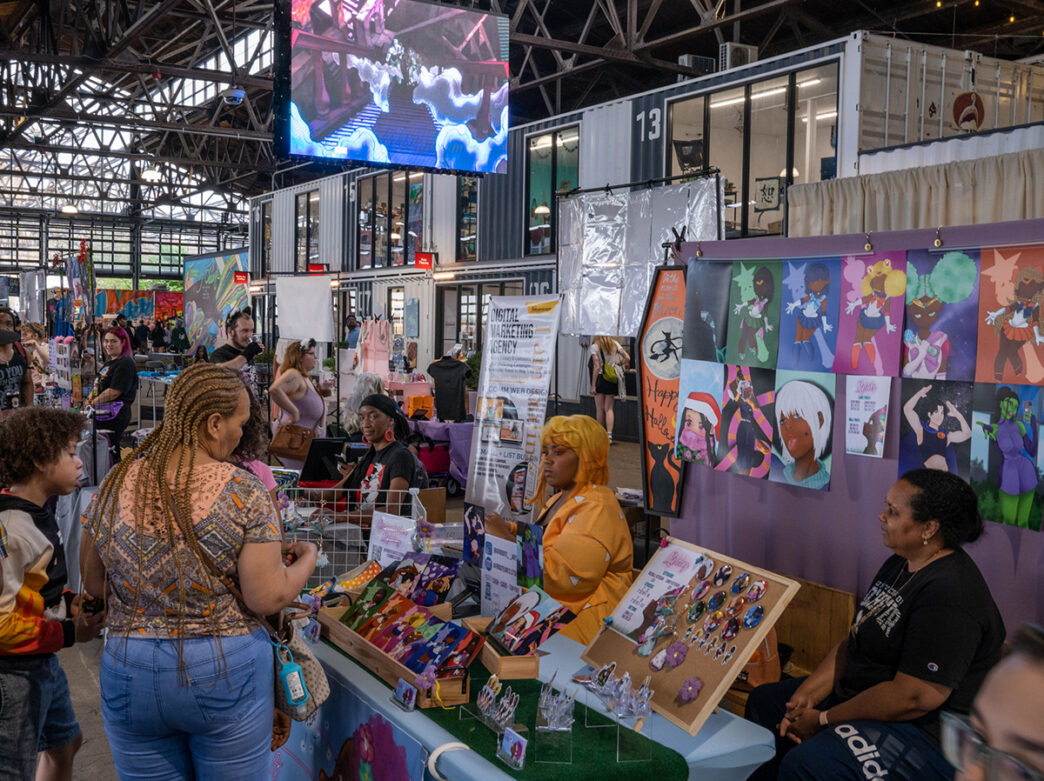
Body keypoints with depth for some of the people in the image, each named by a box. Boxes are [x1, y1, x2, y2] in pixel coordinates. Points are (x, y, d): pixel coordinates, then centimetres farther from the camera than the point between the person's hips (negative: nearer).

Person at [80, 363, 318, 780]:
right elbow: (268, 598, -15)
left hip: (129, 673, 3)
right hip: (227, 674, -3)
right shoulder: (243, 491, -16)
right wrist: (306, 559, 3)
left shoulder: (115, 486, -4)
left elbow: (93, 582, 7)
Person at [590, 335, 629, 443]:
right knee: (609, 409, 6)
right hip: (612, 379, 4)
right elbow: (627, 358, 0)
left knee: (599, 409, 5)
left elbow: (597, 367, -11)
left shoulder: (595, 346, -7)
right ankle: (609, 436, -4)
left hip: (600, 378, -4)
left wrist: (593, 385, -8)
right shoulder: (615, 344, 5)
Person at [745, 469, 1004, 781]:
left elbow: (916, 696, -28)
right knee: (763, 701, 17)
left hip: (927, 732, -11)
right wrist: (808, 692, -4)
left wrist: (823, 720, -19)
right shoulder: (899, 564, 8)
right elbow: (855, 641, 11)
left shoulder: (950, 594, -26)